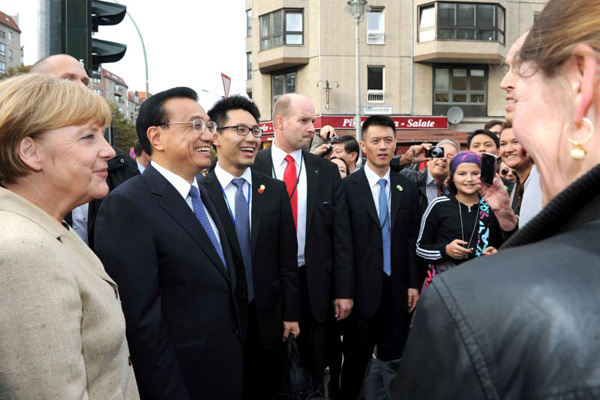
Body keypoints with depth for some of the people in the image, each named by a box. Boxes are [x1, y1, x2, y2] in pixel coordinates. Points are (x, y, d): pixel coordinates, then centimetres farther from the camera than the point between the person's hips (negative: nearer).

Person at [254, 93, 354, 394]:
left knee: (313, 366, 16)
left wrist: (344, 291, -2)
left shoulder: (327, 171, 2)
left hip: (314, 283, 2)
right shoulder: (252, 168, -5)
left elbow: (341, 236, 2)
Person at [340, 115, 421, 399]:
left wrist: (413, 284, 5)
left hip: (398, 290, 3)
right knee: (357, 360, 9)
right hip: (362, 289, -3)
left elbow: (412, 239, 8)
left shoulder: (407, 188, 7)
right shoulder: (347, 187, -6)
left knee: (394, 359, 11)